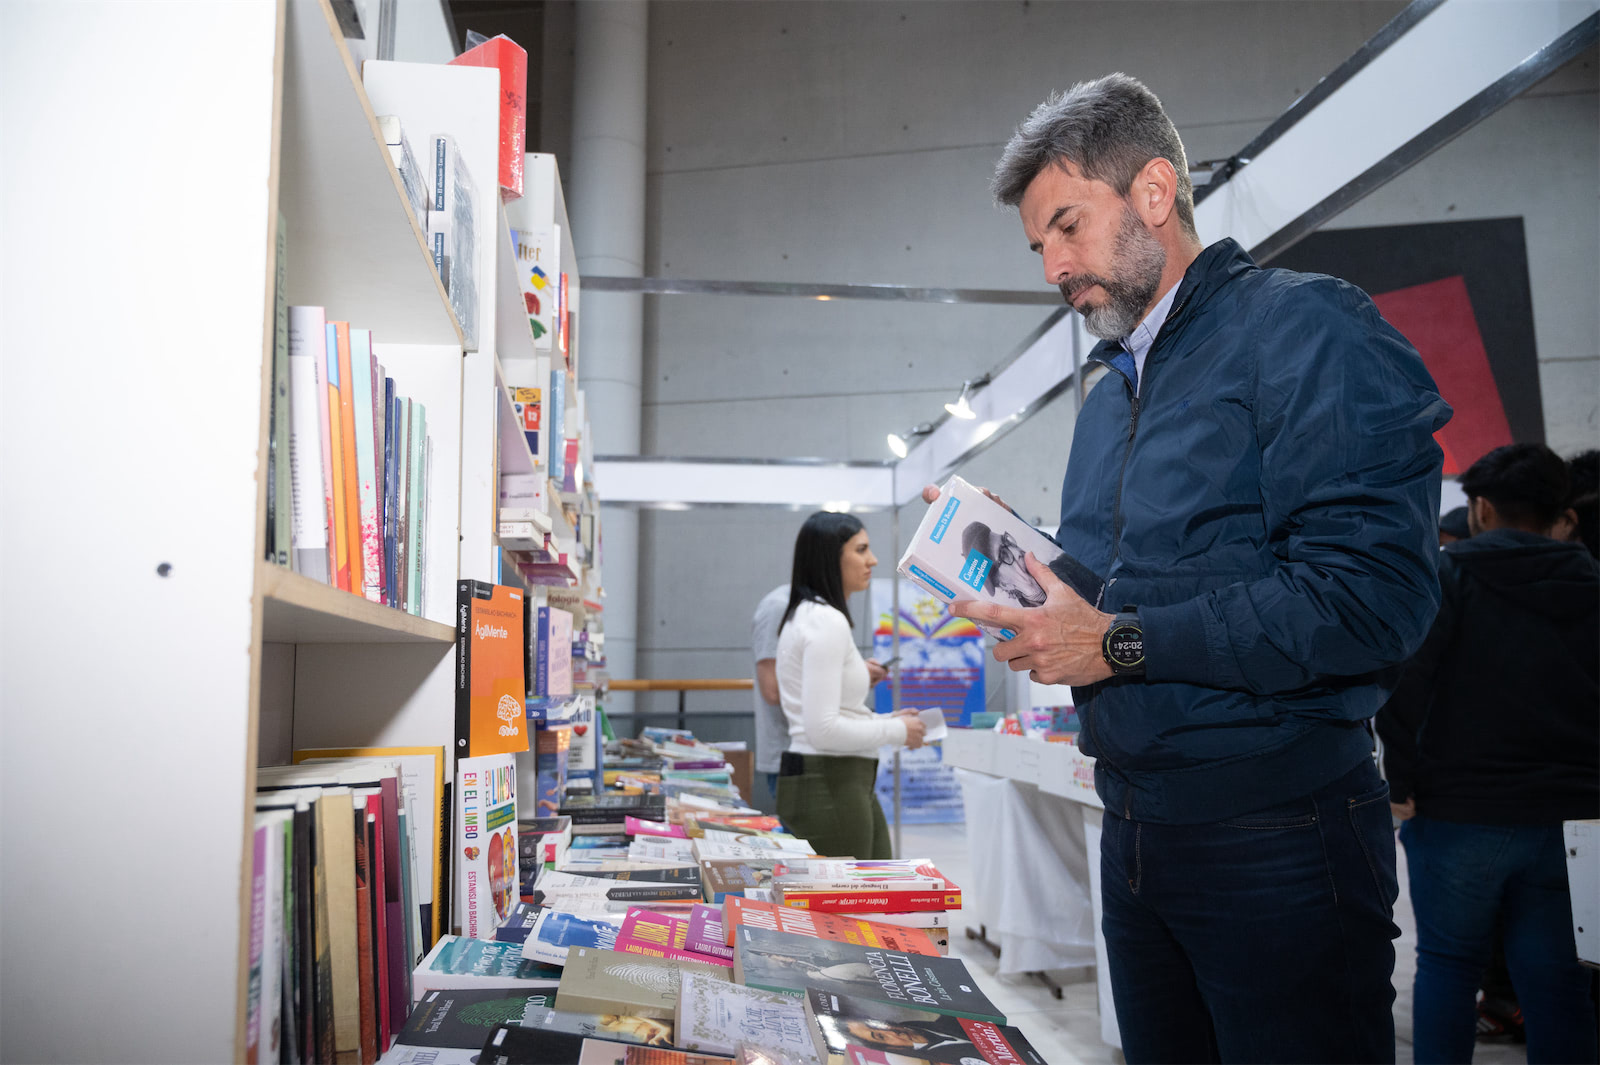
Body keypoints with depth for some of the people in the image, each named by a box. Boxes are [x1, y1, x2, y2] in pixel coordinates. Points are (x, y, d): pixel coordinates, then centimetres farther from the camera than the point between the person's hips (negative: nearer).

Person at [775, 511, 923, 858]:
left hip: (849, 784, 10)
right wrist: (897, 731, -12)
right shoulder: (827, 621, -18)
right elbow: (823, 729, -25)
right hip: (829, 789, -10)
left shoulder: (808, 614, 14)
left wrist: (886, 720, 11)